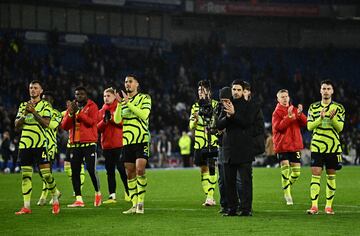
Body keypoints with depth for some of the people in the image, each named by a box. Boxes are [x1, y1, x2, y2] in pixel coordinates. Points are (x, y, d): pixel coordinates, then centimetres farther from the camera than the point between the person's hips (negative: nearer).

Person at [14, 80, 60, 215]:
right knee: (26, 175, 1)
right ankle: (26, 207, 3)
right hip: (25, 144, 4)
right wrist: (25, 114, -7)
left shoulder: (45, 105, 4)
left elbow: (46, 123, -10)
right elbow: (16, 125, 8)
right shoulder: (23, 105, 15)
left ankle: (55, 201, 10)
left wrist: (34, 112, -17)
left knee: (46, 173, -7)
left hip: (40, 144, -4)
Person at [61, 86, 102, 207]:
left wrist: (79, 112, -18)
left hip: (89, 143, -5)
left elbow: (91, 122, -16)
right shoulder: (72, 107, 13)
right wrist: (70, 114, -8)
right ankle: (78, 199, 5)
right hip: (75, 144, 5)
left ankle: (98, 193, 13)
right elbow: (64, 126, 7)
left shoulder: (92, 106, 0)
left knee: (91, 169, -9)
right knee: (75, 171, 1)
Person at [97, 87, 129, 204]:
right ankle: (112, 196, 6)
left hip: (119, 144, -5)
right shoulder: (101, 111, 13)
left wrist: (112, 118, -16)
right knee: (109, 171, 5)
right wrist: (104, 121, -10)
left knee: (121, 168, -7)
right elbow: (98, 128, 8)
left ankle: (128, 193, 5)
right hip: (106, 145, 5)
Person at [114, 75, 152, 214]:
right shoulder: (123, 101, 15)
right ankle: (134, 205, 8)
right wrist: (119, 104, -10)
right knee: (130, 173, 4)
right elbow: (117, 120, 3)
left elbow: (144, 115, -16)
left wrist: (128, 102, -17)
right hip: (127, 141, 5)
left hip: (142, 140, -5)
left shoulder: (145, 98, 2)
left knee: (140, 170, -17)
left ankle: (140, 203, -11)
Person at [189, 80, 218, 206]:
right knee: (203, 169, 5)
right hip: (200, 143, 4)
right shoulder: (195, 106, 12)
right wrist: (196, 119, -13)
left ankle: (210, 196, -12)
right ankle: (208, 196, 11)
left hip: (213, 142, -4)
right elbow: (191, 126, 7)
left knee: (212, 168, -11)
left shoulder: (216, 105, 3)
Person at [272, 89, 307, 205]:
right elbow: (278, 127, -16)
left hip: (295, 144, 4)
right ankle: (287, 195, -3)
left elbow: (304, 123, 2)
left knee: (297, 172, 3)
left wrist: (300, 114, -16)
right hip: (282, 145, -4)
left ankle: (288, 187, 27)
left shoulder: (294, 110, 11)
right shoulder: (277, 112, -2)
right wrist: (289, 116, -22)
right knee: (285, 169, -12)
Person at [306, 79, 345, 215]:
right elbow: (309, 126, 0)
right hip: (317, 146, 0)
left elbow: (340, 127, -3)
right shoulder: (313, 107, 8)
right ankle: (314, 206, -9)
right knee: (315, 175, -7)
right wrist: (320, 118, -17)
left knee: (331, 176, 4)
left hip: (333, 146, 0)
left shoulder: (339, 108, 4)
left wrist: (333, 118, -22)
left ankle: (329, 206, 10)